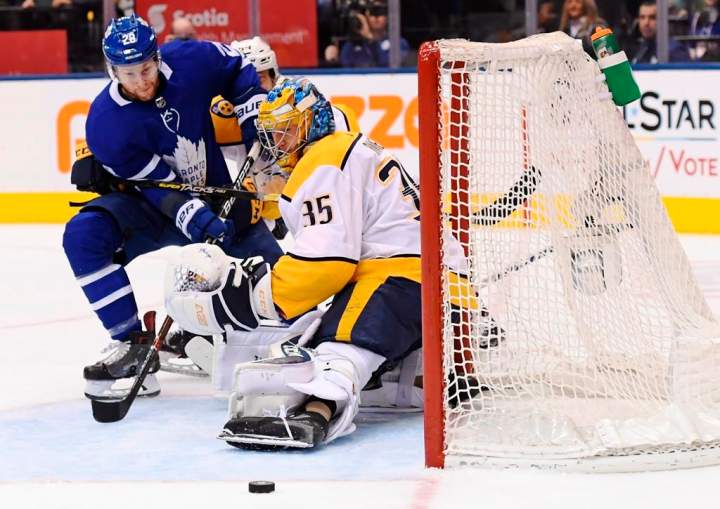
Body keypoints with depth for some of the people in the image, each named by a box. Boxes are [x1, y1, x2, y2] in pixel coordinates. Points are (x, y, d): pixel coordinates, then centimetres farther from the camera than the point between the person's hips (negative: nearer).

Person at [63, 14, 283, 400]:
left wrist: (256, 123, -6)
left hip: (215, 196, 2)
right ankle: (133, 343, -23)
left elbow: (238, 68, 5)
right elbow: (161, 188, -25)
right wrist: (204, 224, -38)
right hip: (145, 201, -2)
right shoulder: (106, 123, -25)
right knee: (83, 235, -29)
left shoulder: (191, 61, -18)